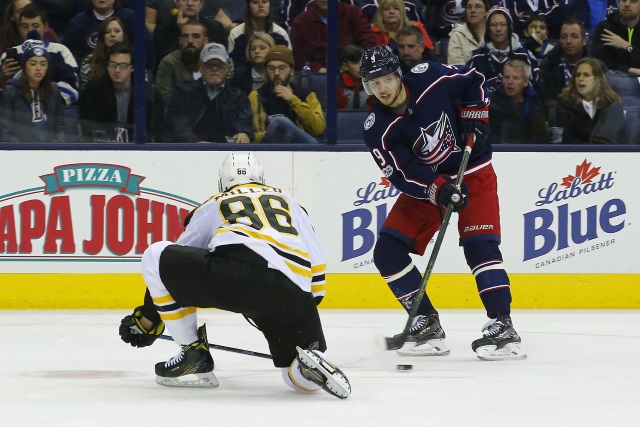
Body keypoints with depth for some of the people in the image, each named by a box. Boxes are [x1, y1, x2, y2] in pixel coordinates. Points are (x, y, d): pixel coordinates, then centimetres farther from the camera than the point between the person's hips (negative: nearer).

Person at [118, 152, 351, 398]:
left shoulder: (213, 206, 33)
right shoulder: (288, 202, 38)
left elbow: (171, 270, 36)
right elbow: (317, 263, 29)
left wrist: (147, 318, 46)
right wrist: (308, 310, 39)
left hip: (233, 276, -3)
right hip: (293, 295, 3)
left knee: (156, 257, 16)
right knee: (303, 378, 21)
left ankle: (194, 354, 16)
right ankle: (313, 365, -17)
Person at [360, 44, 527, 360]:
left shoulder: (430, 78, -17)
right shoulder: (377, 130, -15)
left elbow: (473, 80, 2)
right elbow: (403, 174, -22)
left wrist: (474, 116, -8)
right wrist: (440, 190, -36)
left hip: (472, 171, -3)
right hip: (424, 184, 3)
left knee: (480, 246, -20)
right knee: (387, 252, -8)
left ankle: (502, 326, -21)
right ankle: (427, 325, 0)